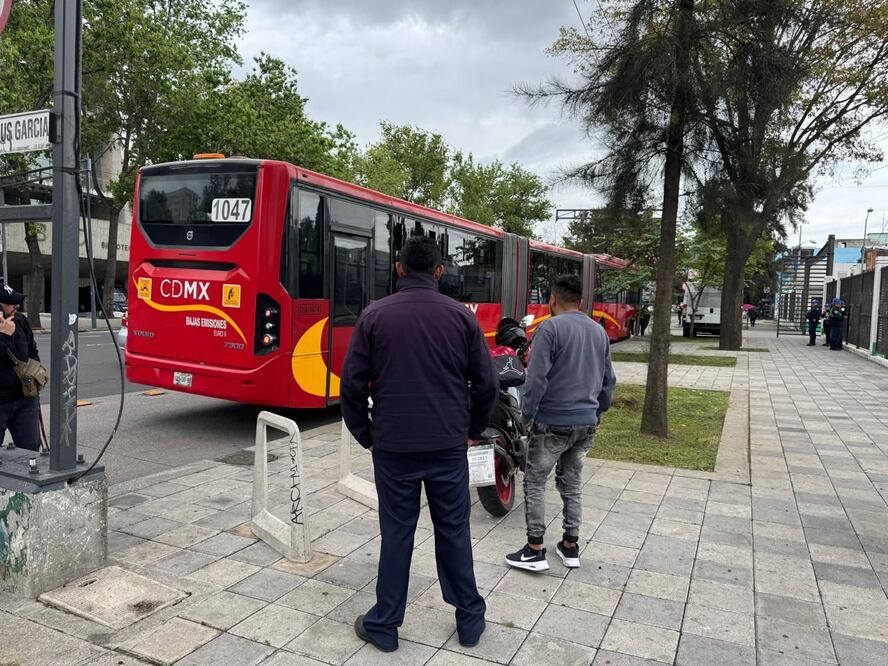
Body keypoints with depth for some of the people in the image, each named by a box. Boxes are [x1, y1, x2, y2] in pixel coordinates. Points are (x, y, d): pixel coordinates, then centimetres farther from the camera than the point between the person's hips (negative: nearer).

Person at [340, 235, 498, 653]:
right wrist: (474, 429, 14)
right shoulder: (461, 315, -2)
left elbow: (352, 385, -4)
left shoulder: (375, 315, -4)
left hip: (393, 446, 0)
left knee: (396, 534, 10)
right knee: (453, 532, 13)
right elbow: (487, 384, -1)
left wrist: (365, 435, 9)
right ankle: (470, 619, 26)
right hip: (449, 445, 1)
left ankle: (384, 625, 23)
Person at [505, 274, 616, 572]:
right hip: (587, 423, 6)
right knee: (572, 483, 18)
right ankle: (570, 547, 25)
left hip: (553, 422, -6)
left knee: (535, 483, 6)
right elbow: (608, 380, 14)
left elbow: (537, 377, -18)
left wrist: (527, 414, -8)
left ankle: (535, 551, 7)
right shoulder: (599, 331, 9)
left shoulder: (550, 328, -13)